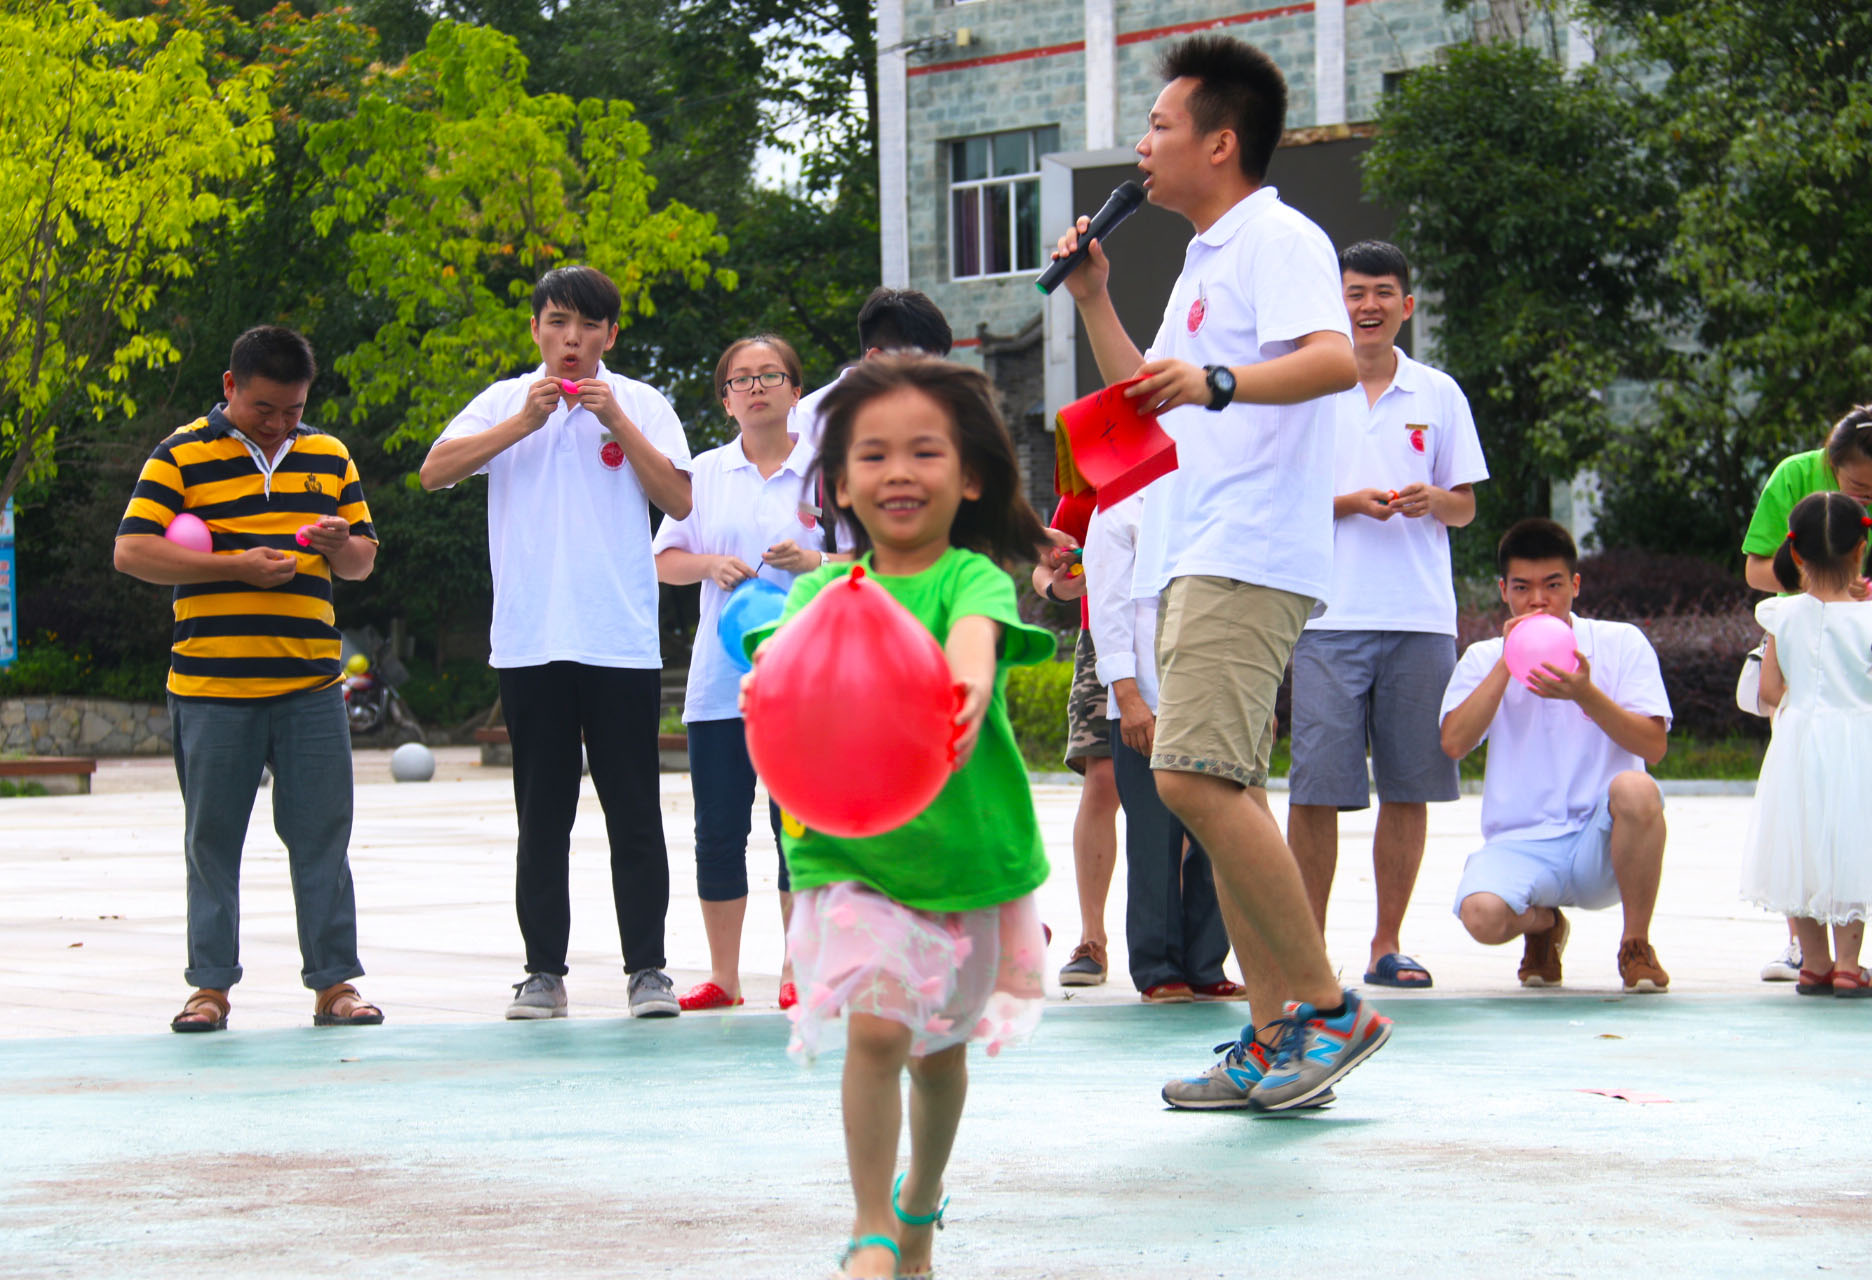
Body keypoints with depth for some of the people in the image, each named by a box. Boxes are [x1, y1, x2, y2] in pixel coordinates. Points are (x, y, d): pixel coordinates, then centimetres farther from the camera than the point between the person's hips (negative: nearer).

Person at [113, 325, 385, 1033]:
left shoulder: (328, 457, 14)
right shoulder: (181, 455, 1)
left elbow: (363, 561, 18)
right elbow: (131, 551, -7)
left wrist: (341, 545, -7)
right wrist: (235, 566, -13)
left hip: (311, 686, 3)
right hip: (211, 686, -3)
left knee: (322, 836, 2)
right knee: (212, 840, 4)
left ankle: (333, 981, 7)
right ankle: (211, 985, 11)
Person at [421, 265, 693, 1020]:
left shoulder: (640, 406, 7)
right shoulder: (506, 402, 9)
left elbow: (679, 500, -3)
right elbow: (434, 472, -3)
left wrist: (616, 420, -9)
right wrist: (524, 422, -10)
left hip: (622, 639, -1)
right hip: (530, 640, 1)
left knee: (634, 813, 0)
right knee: (541, 815, 6)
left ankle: (647, 967, 5)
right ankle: (543, 971, 10)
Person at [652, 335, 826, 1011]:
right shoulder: (704, 473, 10)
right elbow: (664, 560, 11)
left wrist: (815, 562, -14)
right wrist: (710, 564, -8)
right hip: (720, 678, 2)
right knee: (718, 828, 2)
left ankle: (797, 972, 8)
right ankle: (723, 975, 10)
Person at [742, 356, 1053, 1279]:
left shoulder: (972, 579, -9)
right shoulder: (821, 590, 0)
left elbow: (974, 640, -31)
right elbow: (786, 667, -14)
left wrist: (967, 695, -54)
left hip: (965, 852, 0)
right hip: (851, 855, 0)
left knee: (938, 1048, 15)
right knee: (875, 1028, -16)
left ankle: (920, 1203, 41)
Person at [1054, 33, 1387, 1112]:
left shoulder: (1278, 238, -6)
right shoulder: (1206, 262, 24)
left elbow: (1337, 360, -24)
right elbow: (1149, 400, 35)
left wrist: (1216, 381, -38)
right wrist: (1095, 300, 25)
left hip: (1248, 559, -10)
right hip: (1191, 563, 10)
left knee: (1196, 777, -20)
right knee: (1223, 791, 7)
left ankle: (1333, 1008, -16)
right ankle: (1274, 1039, 9)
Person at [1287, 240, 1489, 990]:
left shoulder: (1439, 394, 12)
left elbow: (1465, 506, 14)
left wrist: (1433, 501, -8)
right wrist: (1351, 503, -12)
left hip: (1421, 616, 2)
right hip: (1329, 613, -2)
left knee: (1409, 787, 3)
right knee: (1318, 787, -6)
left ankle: (1388, 944, 11)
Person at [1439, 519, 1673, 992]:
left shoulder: (1621, 643, 6)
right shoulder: (1484, 658, 12)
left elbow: (1653, 746, -6)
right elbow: (1454, 742, -6)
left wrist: (1586, 694, -19)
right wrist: (1506, 664, -9)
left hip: (1602, 845, -1)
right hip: (1520, 843, 1)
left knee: (1635, 790, -36)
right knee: (1482, 915, -32)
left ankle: (1636, 944, -11)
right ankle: (1542, 922, 11)